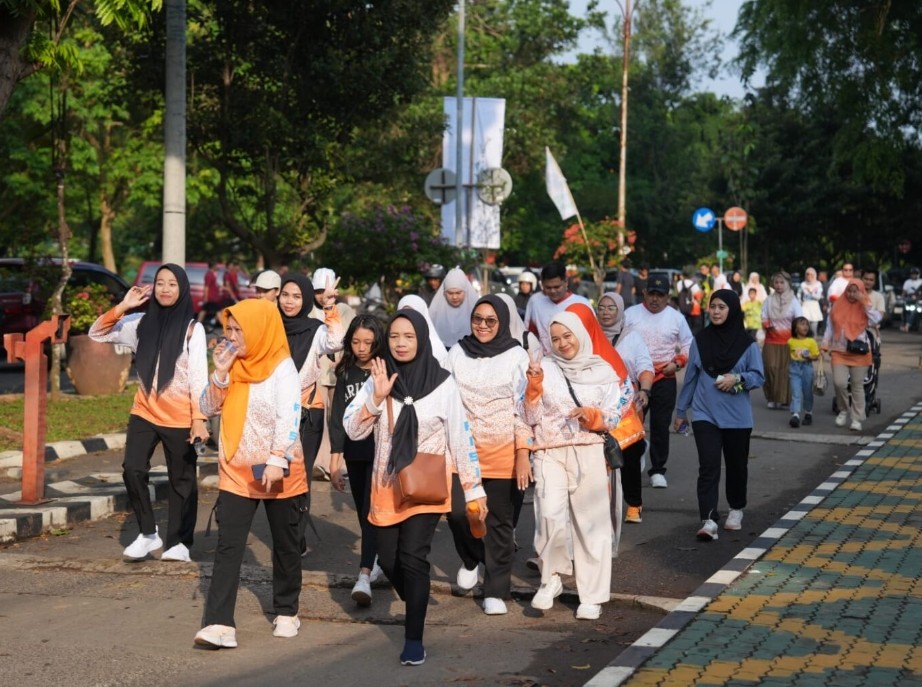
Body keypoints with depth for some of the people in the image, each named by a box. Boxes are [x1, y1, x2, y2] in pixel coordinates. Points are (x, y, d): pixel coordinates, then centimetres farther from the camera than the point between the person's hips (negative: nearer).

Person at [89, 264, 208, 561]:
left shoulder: (193, 329, -6)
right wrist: (122, 307, -6)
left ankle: (178, 542, 18)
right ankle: (148, 533, 4)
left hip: (179, 418, -3)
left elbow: (199, 376, -9)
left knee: (182, 480, 5)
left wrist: (199, 419, -16)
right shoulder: (142, 323, 5)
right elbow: (97, 334, 8)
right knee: (132, 469, -12)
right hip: (144, 413, 3)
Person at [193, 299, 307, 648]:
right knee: (227, 547, -7)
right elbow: (208, 408, 4)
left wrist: (278, 461, -27)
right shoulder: (233, 366, 6)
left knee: (285, 544, 12)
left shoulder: (282, 367, -11)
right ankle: (219, 624, -12)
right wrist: (220, 373, -9)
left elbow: (289, 419, -18)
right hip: (236, 471, 4)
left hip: (278, 474, -4)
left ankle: (286, 612, 29)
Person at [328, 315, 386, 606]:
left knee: (372, 511, -14)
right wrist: (335, 458, 2)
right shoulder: (346, 373, 6)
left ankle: (365, 576, -22)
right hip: (356, 453, 5)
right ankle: (378, 559, 31)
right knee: (363, 513, 13)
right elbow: (338, 415, 6)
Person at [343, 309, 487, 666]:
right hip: (387, 486, 4)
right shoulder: (378, 380, 1)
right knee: (388, 560, 7)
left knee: (413, 557, -15)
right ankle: (417, 606, 37)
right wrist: (376, 397, -21)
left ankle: (414, 638, -7)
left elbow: (460, 436, -3)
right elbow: (353, 430, -6)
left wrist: (474, 488, -2)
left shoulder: (442, 383, -7)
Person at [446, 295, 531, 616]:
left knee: (499, 521, 3)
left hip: (503, 452, -2)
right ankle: (470, 559, 23)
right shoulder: (458, 352, 4)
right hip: (462, 448, 2)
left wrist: (523, 452, -10)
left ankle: (496, 591, 15)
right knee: (457, 511, -9)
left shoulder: (516, 356, -3)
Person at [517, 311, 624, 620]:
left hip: (589, 455, 1)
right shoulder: (544, 368, 3)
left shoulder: (603, 372, 5)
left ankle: (592, 596, 9)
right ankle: (551, 578, 2)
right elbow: (529, 418, 1)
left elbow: (613, 418, 4)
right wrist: (534, 387, -14)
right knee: (551, 516, -19)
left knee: (590, 523, 1)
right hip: (550, 454, -1)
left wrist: (592, 415, -15)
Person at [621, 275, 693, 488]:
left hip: (664, 380, 0)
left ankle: (657, 470, 11)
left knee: (661, 426, 2)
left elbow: (688, 346, 11)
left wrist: (677, 363, -4)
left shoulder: (676, 318, 5)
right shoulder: (630, 314, 2)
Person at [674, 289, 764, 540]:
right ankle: (709, 520, -19)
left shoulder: (747, 344, -3)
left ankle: (736, 510, 36)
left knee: (736, 465, 13)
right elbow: (690, 377, 9)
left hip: (737, 416, 0)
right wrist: (681, 411, 13)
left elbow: (759, 376, -1)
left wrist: (738, 379, -21)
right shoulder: (700, 341, 3)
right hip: (705, 414, 0)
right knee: (708, 466, -12)